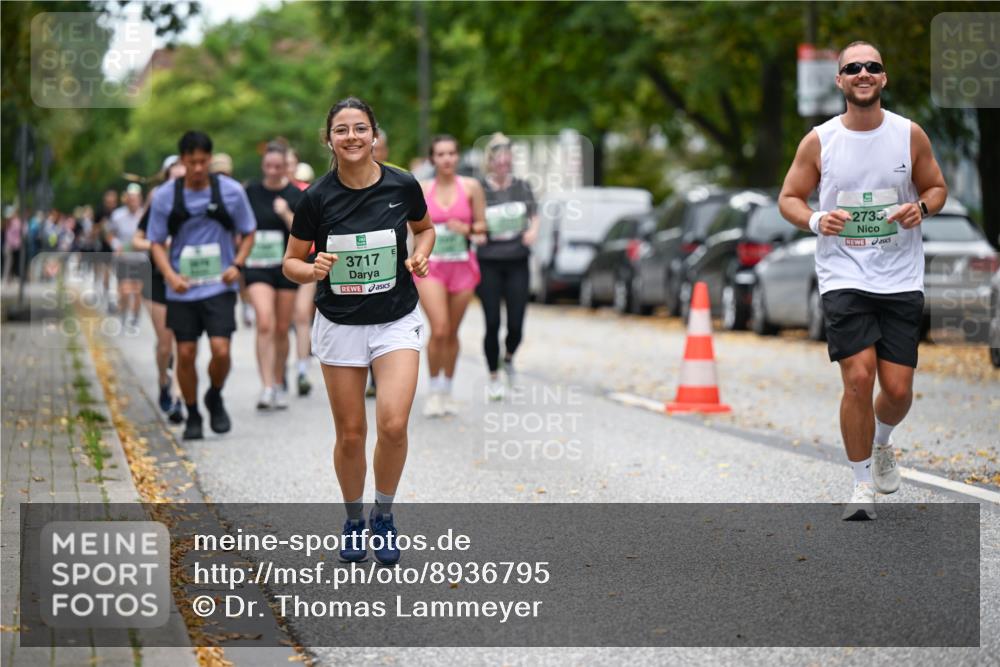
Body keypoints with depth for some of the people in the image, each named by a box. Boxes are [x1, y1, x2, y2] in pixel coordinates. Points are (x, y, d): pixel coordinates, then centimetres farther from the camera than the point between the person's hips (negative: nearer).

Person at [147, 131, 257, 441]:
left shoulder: (231, 191, -2)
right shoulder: (165, 197, -2)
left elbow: (248, 233, 10)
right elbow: (156, 242, 4)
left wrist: (237, 264, -7)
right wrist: (171, 275, -13)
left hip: (219, 287, -1)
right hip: (182, 289, 1)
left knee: (221, 350, -12)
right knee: (185, 354, 2)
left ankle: (215, 398, 18)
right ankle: (192, 415, 20)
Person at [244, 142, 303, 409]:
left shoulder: (295, 195, -1)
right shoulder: (252, 192, 2)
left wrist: (286, 214, -21)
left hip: (287, 266, 1)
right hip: (257, 266, -1)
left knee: (282, 329, 8)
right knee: (265, 324, -17)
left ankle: (279, 383, 26)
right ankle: (267, 387, -19)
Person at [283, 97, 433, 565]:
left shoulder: (403, 186, -8)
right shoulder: (317, 197, -10)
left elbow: (424, 228, 13)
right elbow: (291, 263, 0)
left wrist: (420, 254, -7)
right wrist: (313, 270, -22)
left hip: (396, 321, 0)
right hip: (339, 325, 0)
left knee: (393, 424, -17)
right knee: (350, 434, 5)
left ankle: (384, 513, 8)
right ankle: (354, 520, 28)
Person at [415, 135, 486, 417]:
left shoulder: (471, 187, 2)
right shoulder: (421, 189, 2)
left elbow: (483, 225, 5)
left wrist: (467, 228, -14)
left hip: (462, 265, 1)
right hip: (430, 266, -1)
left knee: (452, 333, 8)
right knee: (439, 330, -15)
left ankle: (447, 390, 25)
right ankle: (434, 390, 2)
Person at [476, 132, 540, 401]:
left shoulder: (522, 187, 7)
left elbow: (534, 216, 14)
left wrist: (532, 231, -8)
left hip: (517, 261, 2)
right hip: (489, 262, -2)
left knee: (516, 324, -2)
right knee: (492, 323, -3)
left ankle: (508, 357, 32)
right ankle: (493, 378, 13)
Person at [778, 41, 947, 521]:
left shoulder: (910, 135, 1)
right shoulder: (819, 141, -1)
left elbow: (937, 187, 13)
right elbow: (789, 198, 6)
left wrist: (921, 207, -10)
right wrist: (815, 220, -15)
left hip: (901, 279, 1)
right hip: (843, 278, -1)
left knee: (898, 388, -1)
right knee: (858, 378, -14)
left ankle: (880, 443, 35)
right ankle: (863, 485, 3)